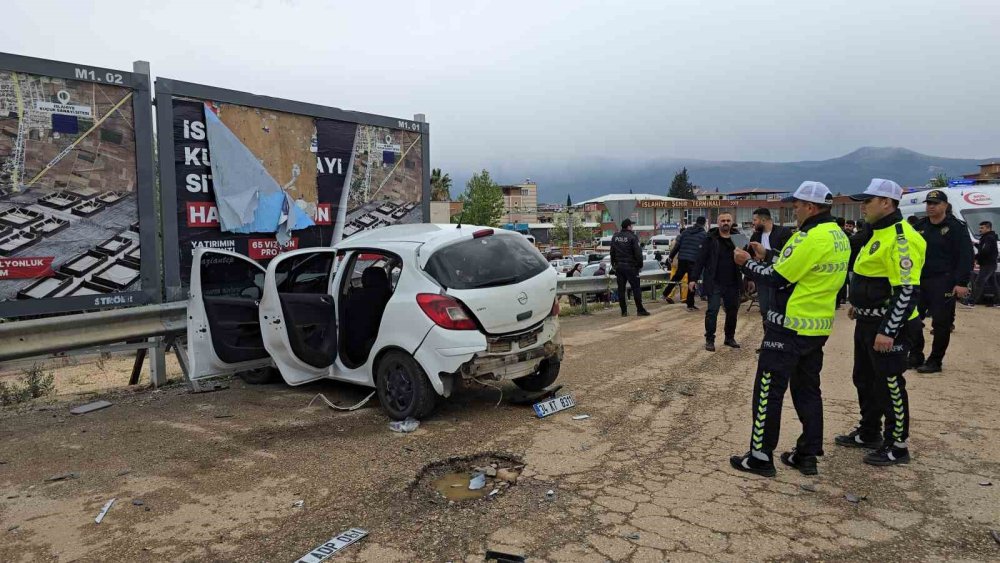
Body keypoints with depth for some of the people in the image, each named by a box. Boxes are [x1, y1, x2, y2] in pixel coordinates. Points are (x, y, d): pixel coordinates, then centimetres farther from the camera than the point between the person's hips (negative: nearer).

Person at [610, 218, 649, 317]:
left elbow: (612, 252, 18)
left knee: (621, 289, 7)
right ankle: (640, 310, 1)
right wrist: (640, 265, -3)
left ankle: (624, 311, 8)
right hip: (630, 266, -6)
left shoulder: (615, 237, 10)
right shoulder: (632, 237, -10)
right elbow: (638, 253, -13)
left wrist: (613, 264, 26)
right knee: (636, 288, 0)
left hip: (619, 266, 6)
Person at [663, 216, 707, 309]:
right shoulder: (705, 235, -2)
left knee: (676, 277, 20)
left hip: (682, 259, 4)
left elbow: (677, 245, 7)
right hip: (694, 261, -4)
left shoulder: (685, 231, 8)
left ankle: (665, 294, 26)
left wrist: (671, 256, 14)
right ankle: (690, 305, 6)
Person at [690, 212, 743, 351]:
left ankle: (730, 337, 27)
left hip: (732, 284, 4)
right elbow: (700, 260, -5)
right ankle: (709, 340, 7)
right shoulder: (711, 239, -4)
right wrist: (693, 278, -10)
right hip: (714, 283, -4)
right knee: (712, 311, -3)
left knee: (733, 311, 11)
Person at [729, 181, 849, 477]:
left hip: (790, 326, -9)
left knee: (768, 390, 0)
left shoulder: (810, 238, -20)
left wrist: (747, 262, -2)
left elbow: (777, 279, -17)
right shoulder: (839, 238, 10)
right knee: (807, 390, 16)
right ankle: (807, 455, 22)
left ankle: (761, 457, 6)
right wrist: (766, 260, 10)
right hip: (819, 326, 9)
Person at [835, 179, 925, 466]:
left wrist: (888, 331, -26)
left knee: (889, 385, 2)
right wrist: (858, 304, 26)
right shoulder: (878, 233, 11)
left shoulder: (901, 238, -21)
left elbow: (908, 290, -26)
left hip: (888, 325, -10)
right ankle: (868, 433, 34)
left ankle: (897, 446, 16)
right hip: (868, 321, 10)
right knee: (864, 380, 19)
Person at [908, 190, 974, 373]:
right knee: (912, 319, 6)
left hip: (943, 284, -6)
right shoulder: (919, 226, 12)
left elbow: (966, 257, -10)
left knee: (941, 323, 0)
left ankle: (935, 362, 10)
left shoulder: (956, 227, -6)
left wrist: (962, 283, -17)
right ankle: (915, 357, 17)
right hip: (919, 281, 6)